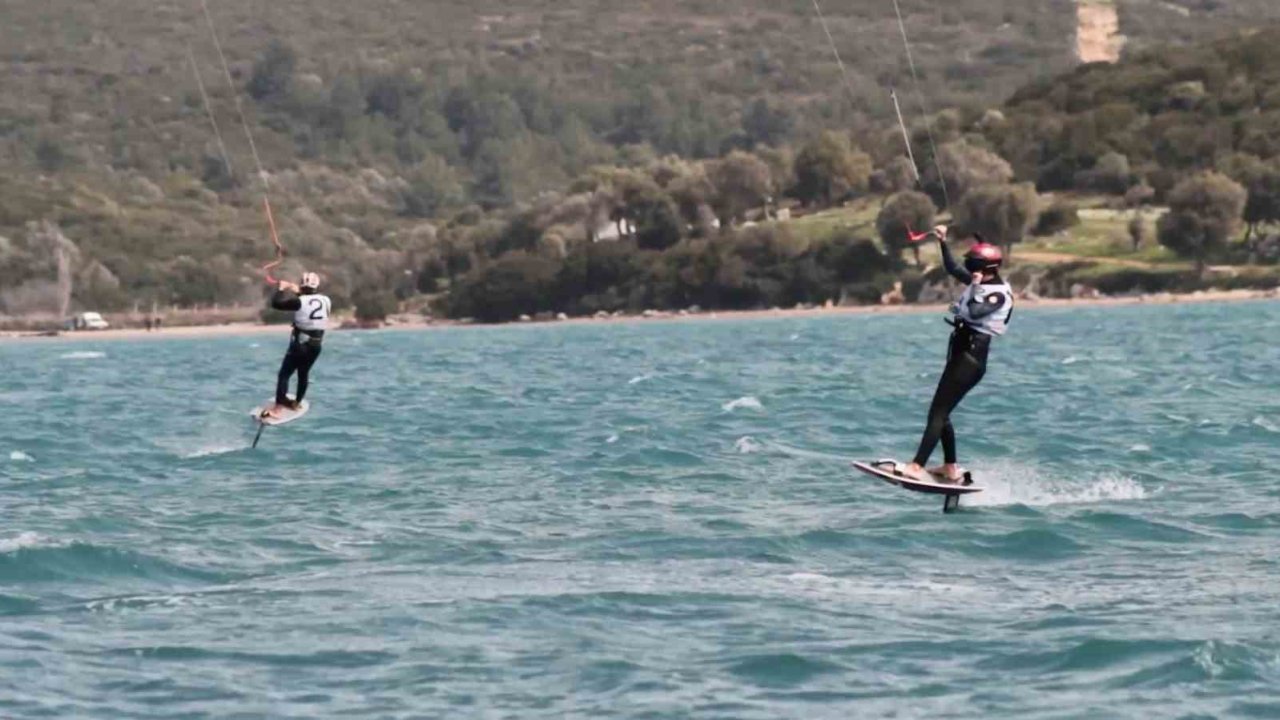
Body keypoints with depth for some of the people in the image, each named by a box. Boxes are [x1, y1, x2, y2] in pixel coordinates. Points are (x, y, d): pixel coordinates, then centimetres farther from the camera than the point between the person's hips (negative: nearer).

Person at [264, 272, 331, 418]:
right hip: (316, 346, 6)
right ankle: (296, 403, 35)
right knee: (304, 374, 23)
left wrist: (281, 289, -1)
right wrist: (299, 293, 29)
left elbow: (276, 303, -16)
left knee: (284, 374, -3)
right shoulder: (326, 301, 1)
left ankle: (278, 408, -12)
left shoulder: (300, 301, -16)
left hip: (299, 345, -6)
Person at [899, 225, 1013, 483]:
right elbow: (952, 268, 26)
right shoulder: (981, 283, 12)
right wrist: (943, 243, 19)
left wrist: (975, 287, -20)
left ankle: (917, 467, -20)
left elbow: (974, 313, -31)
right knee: (941, 413, 13)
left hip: (971, 358, -10)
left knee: (938, 412, -15)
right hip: (961, 354, 10)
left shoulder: (999, 294, -14)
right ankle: (951, 468, 18)